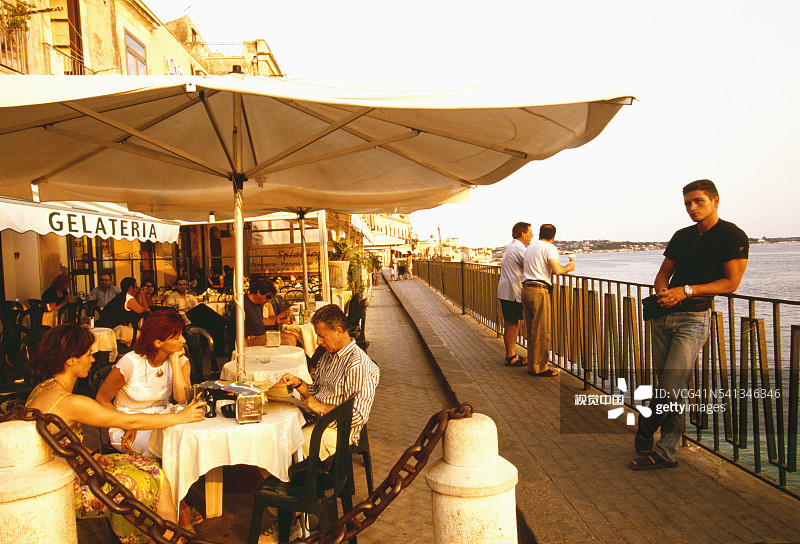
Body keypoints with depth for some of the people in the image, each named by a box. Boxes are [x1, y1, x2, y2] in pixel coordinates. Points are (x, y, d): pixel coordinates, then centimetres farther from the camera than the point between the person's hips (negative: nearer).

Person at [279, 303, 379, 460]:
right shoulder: (328, 356, 12)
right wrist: (297, 383, 2)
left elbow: (358, 416, -22)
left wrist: (322, 407, -18)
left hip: (337, 432, -8)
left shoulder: (358, 364, -19)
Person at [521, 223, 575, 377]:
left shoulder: (529, 248, 19)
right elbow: (557, 270, -18)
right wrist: (568, 268, 4)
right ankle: (539, 368, 1)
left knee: (531, 330, 13)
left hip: (526, 289, 8)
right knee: (541, 331, -3)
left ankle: (532, 365, 18)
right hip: (539, 291, -8)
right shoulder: (549, 248, -6)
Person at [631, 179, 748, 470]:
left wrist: (686, 291, -15)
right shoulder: (682, 236, 15)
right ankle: (667, 452, 13)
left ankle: (643, 434, 9)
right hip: (665, 315, 5)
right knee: (670, 387, 6)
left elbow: (731, 282, -8)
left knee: (671, 388, -11)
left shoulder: (733, 236, -2)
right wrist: (662, 291, -5)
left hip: (694, 318, -5)